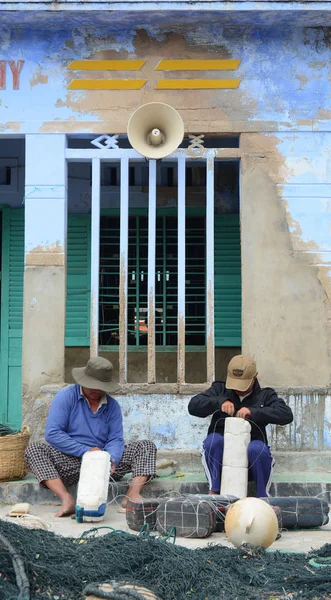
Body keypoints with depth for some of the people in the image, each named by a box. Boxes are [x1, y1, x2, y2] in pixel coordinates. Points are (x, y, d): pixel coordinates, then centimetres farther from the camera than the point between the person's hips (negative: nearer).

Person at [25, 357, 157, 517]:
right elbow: (52, 433, -13)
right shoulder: (66, 397, -4)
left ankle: (133, 495, -31)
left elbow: (115, 439, 1)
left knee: (147, 446, -10)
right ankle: (66, 499, -42)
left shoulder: (112, 406, 7)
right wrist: (86, 451, -17)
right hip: (70, 463, -3)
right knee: (33, 450, -28)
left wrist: (111, 460, -23)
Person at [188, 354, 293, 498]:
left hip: (251, 460, -1)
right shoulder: (220, 389, 14)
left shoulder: (265, 396, 11)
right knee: (213, 439, -29)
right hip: (221, 459, 1)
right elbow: (193, 405, 0)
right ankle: (213, 491, -25)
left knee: (257, 447, -33)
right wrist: (220, 402, -17)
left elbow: (286, 415, -8)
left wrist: (253, 412, -21)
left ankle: (263, 496, -18)